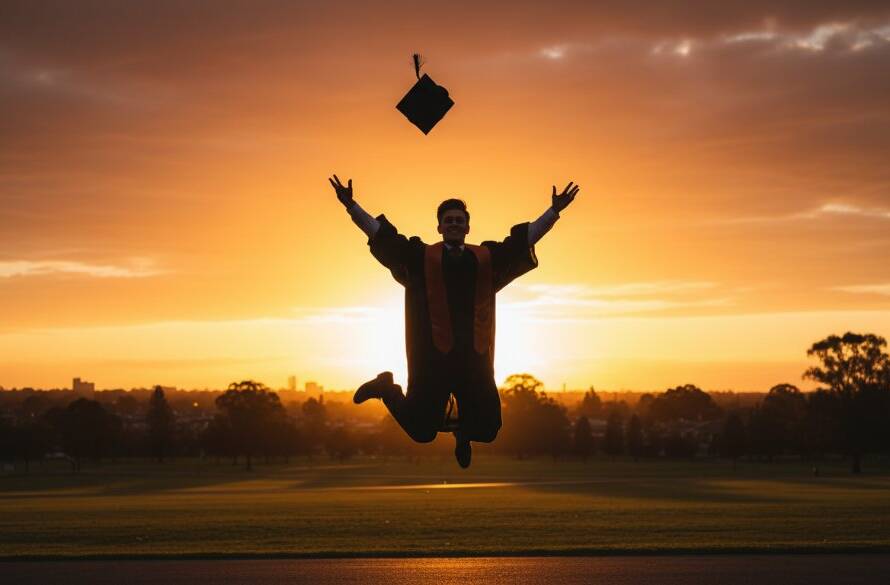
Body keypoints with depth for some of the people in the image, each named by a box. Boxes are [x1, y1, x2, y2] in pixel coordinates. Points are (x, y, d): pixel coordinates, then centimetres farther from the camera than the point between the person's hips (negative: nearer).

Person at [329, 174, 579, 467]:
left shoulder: (486, 257, 14)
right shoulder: (420, 256, 6)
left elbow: (524, 238, 15)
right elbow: (383, 236, 1)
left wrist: (554, 211, 8)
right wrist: (351, 206, -7)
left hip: (475, 359, 3)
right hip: (432, 358, -3)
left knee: (487, 429, 2)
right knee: (421, 430, -1)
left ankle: (463, 430, 39)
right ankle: (387, 388, 28)